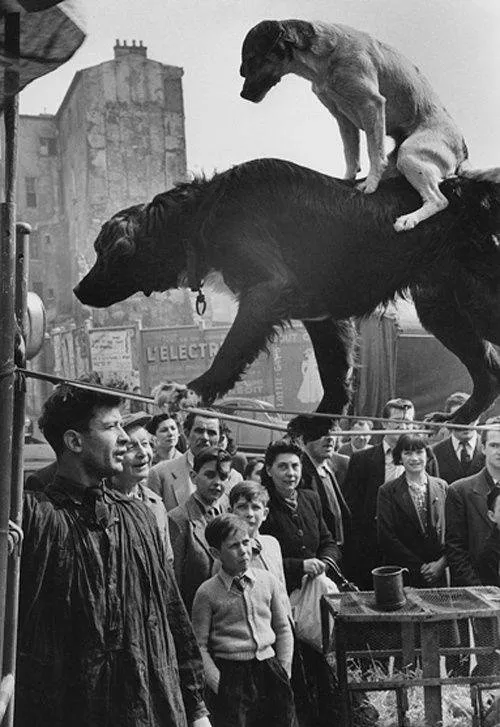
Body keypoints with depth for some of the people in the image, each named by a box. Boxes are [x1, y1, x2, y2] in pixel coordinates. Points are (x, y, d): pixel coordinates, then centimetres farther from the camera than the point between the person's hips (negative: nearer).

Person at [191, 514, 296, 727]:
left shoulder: (267, 580, 6)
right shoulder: (207, 593, -4)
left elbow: (283, 629, 14)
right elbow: (200, 646, -3)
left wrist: (284, 672, 7)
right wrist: (218, 684, -9)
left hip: (270, 669, 3)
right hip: (231, 672, -3)